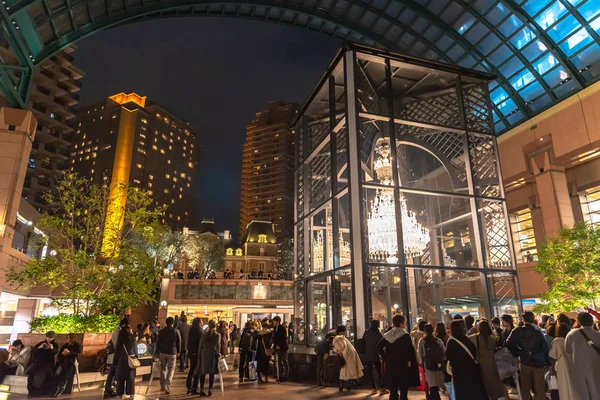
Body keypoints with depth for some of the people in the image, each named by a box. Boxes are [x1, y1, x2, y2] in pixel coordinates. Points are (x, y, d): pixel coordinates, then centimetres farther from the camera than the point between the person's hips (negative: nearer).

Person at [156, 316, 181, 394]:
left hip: (162, 352, 3)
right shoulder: (176, 331, -6)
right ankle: (167, 386, -10)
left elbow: (158, 342, 4)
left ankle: (163, 386, 23)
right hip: (172, 353, -3)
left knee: (163, 369, 17)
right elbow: (179, 342, 1)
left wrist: (157, 353, 12)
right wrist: (178, 352, 13)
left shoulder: (161, 331, 1)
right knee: (171, 369, 3)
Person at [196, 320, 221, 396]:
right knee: (211, 373, 4)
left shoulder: (204, 335, 6)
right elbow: (218, 345, -12)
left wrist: (199, 355, 13)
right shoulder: (217, 335, -2)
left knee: (203, 373, 10)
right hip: (213, 355, -2)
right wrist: (218, 353, -3)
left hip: (204, 354, 3)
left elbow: (200, 346, 7)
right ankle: (210, 390, 4)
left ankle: (201, 390, 12)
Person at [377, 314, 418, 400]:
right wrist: (409, 361, -5)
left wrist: (385, 359, 8)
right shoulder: (406, 335, -8)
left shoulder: (387, 335, 6)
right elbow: (411, 350, -17)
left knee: (393, 392, 11)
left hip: (391, 367, 4)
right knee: (403, 393, 4)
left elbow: (379, 347, 5)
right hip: (403, 367, -4)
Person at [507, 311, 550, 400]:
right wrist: (547, 362, 0)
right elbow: (545, 347, -8)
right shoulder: (538, 331, -8)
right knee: (539, 387, 10)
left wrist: (517, 354, -1)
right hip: (538, 362, 0)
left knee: (525, 387, 15)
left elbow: (509, 344, -16)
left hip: (525, 361, 0)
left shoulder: (517, 331, -9)